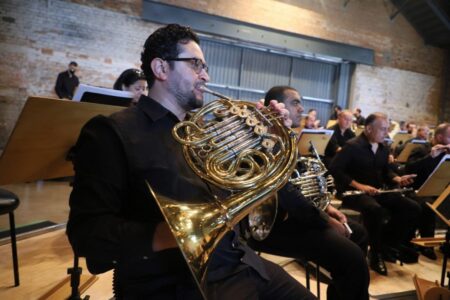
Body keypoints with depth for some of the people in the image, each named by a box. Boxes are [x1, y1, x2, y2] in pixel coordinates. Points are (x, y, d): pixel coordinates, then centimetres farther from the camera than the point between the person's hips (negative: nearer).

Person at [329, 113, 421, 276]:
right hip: (352, 192, -8)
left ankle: (390, 244, 3)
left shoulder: (383, 149, 14)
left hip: (377, 191, 8)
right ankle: (376, 252, -12)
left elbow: (385, 171, 23)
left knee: (413, 208, -7)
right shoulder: (352, 146, -12)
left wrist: (398, 179, -1)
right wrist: (359, 186, -25)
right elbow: (334, 169, -19)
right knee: (377, 211, -37)